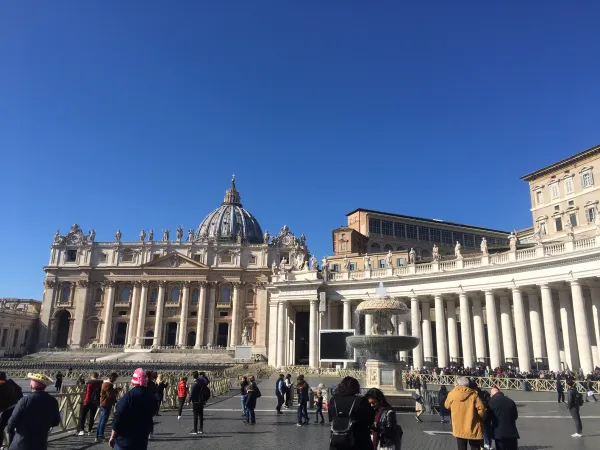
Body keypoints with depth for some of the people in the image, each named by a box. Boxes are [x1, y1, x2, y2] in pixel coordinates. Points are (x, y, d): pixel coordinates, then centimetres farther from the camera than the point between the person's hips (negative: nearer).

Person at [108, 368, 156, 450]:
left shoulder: (128, 396, -17)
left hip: (125, 440, -5)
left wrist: (112, 437, -6)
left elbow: (118, 419, -15)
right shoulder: (151, 397, -1)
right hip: (142, 439, 5)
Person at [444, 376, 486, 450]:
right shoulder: (473, 394, -10)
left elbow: (447, 406, 12)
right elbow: (481, 409, -14)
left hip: (459, 429, 1)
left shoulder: (452, 394, -4)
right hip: (473, 429, -1)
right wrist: (482, 419, 5)